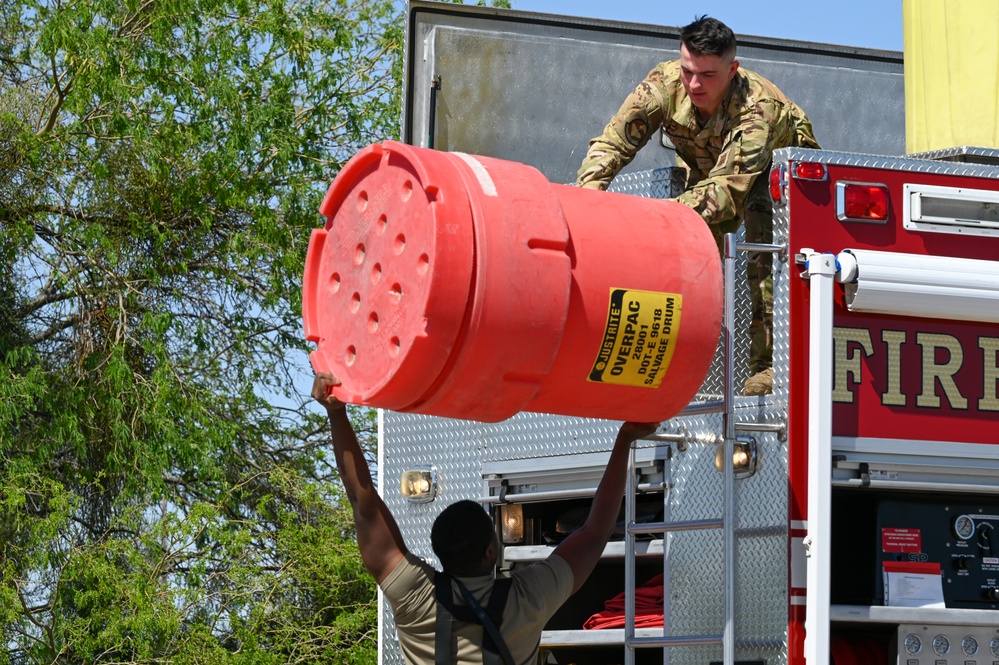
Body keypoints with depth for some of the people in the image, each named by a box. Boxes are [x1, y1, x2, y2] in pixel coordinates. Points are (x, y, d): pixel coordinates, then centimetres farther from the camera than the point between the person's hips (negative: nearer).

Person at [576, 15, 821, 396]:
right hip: (706, 169, 6)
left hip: (776, 168, -6)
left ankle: (768, 364, -29)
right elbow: (613, 142, -30)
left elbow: (727, 190, -52)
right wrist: (588, 192, -50)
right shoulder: (664, 84, -30)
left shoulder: (756, 108, -43)